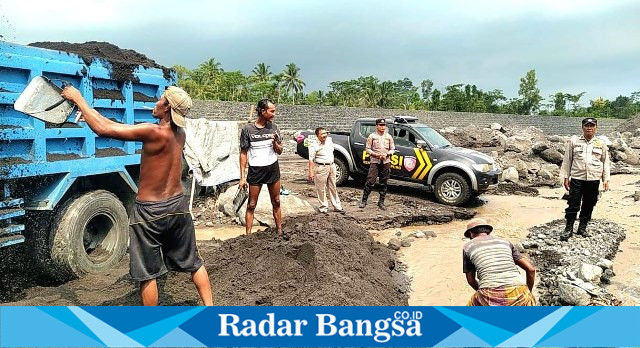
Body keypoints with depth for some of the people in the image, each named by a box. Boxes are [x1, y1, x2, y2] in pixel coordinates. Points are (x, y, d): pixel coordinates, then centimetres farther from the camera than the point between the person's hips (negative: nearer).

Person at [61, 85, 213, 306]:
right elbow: (124, 129, 11)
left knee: (147, 274, 11)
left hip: (150, 211, -6)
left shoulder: (154, 132, -20)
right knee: (193, 262, 18)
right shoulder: (179, 134, 2)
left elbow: (103, 129, -19)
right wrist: (90, 113, 13)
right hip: (178, 205, 7)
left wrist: (78, 98, -5)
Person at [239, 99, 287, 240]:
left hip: (273, 169, 3)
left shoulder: (273, 127, 0)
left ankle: (280, 231, 21)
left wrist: (275, 142, -16)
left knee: (276, 202, 11)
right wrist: (242, 177, -7)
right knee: (251, 205, 2)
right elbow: (243, 153, -4)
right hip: (255, 170, -3)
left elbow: (280, 151, 6)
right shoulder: (248, 129, -9)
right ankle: (248, 235, 8)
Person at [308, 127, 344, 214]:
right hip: (321, 168, -6)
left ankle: (337, 206, 19)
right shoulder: (314, 146, -12)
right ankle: (324, 208, 9)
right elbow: (311, 160, -14)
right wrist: (311, 172, -20)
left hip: (331, 166, 7)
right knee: (321, 189, -1)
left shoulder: (329, 140, 8)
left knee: (333, 188, 13)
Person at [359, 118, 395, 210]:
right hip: (375, 161, -3)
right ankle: (364, 200, 0)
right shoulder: (372, 136, 2)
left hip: (386, 162, 3)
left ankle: (381, 202, 15)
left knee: (384, 183, 6)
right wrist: (376, 154, -14)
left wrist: (386, 154, -7)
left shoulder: (389, 136, 12)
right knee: (370, 182, -9)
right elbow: (368, 149, 1)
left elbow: (393, 149, 13)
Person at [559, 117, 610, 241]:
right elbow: (567, 160, 4)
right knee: (573, 204, -3)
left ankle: (582, 228, 23)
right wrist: (566, 177, 1)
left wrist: (606, 179, 5)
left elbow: (606, 162, 12)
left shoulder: (601, 144, 8)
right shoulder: (573, 141, 2)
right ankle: (569, 228, 7)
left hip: (594, 180, 2)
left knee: (588, 205, 9)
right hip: (577, 178, -2)